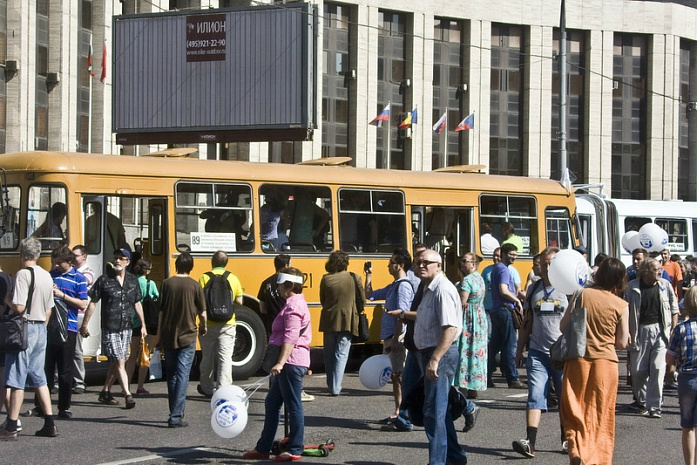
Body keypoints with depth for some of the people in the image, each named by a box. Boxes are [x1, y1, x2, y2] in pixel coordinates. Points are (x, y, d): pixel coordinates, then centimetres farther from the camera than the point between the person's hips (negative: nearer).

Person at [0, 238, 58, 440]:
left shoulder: (23, 274, -15)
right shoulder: (47, 276, 10)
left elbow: (19, 307, -21)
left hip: (25, 328, -8)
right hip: (41, 328, 8)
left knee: (17, 380, -4)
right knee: (38, 378, 14)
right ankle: (49, 424, 14)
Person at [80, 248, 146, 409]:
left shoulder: (132, 281, 9)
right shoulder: (104, 280, -3)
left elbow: (137, 304, 17)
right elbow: (93, 303, 0)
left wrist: (143, 325, 17)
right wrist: (84, 325, 0)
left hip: (127, 327, 4)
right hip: (110, 328, -4)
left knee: (115, 362, 10)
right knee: (119, 362, -9)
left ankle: (105, 392, 23)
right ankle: (128, 395, -12)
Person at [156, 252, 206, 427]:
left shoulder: (167, 283, 0)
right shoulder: (194, 286, -5)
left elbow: (161, 311, 1)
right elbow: (202, 313, -2)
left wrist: (159, 337, 9)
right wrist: (203, 328, 19)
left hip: (168, 336, 2)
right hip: (187, 337, -2)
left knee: (171, 375, 15)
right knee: (182, 375, -3)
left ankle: (175, 412, 23)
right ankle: (176, 417, -10)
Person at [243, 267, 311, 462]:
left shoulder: (294, 305, -13)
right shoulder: (296, 303, 19)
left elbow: (291, 337, -23)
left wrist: (281, 362, -29)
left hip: (291, 361, -11)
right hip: (289, 363, 11)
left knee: (293, 406, -4)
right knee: (271, 403, 14)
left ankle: (294, 450, 2)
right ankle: (263, 448, 19)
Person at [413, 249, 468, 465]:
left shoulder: (443, 290, -18)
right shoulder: (429, 289, 15)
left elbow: (450, 328, -26)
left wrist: (435, 360, -29)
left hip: (441, 354, -11)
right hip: (430, 353, 11)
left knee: (434, 412, -8)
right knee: (440, 410, 18)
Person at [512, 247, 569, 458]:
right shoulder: (533, 289, 11)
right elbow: (527, 322, 17)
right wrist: (519, 349, 15)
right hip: (537, 353, 2)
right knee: (535, 397, -7)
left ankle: (567, 440, 20)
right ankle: (530, 442, -15)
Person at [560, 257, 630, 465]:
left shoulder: (583, 295, -4)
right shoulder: (621, 306, -5)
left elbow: (563, 326, -3)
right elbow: (622, 343, -3)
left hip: (578, 360, 0)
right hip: (606, 362, 0)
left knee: (574, 410, 7)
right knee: (601, 415, 11)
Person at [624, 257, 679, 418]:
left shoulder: (665, 285, 3)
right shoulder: (633, 287, -2)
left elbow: (674, 309, 9)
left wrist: (674, 330, 1)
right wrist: (627, 333, -3)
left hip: (660, 331, 0)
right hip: (640, 331, 0)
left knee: (658, 369, -9)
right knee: (637, 370, 3)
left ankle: (654, 407, -4)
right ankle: (642, 401, 27)